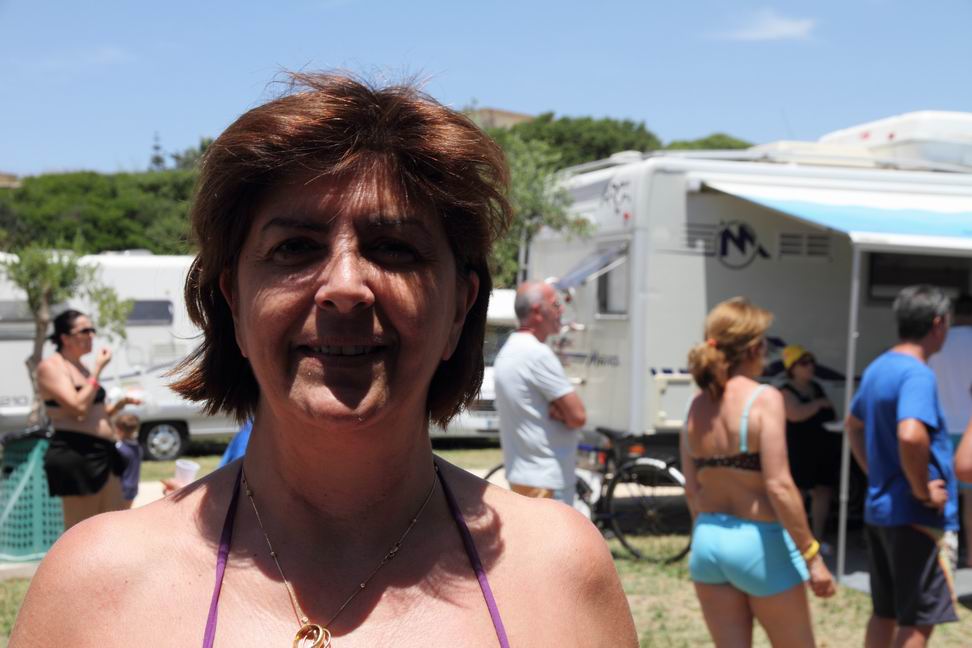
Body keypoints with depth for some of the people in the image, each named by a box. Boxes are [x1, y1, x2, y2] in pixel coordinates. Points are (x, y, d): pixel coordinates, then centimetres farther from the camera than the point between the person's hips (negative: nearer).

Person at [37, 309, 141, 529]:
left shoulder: (80, 366, 18)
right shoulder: (51, 366, -7)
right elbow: (78, 408, -18)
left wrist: (120, 403, 9)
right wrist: (98, 369, -12)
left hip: (103, 453, 9)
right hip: (74, 455, -9)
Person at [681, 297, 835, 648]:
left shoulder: (697, 405, 3)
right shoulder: (764, 398, -14)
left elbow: (692, 490, 7)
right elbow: (779, 487, -20)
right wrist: (812, 556, -15)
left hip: (708, 541, 6)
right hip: (759, 543, -5)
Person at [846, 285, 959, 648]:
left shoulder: (877, 368, 11)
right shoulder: (918, 374, -18)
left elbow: (853, 426, 26)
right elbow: (911, 436, -35)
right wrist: (923, 491, -21)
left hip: (878, 509, 9)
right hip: (917, 518, -9)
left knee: (885, 614, 16)